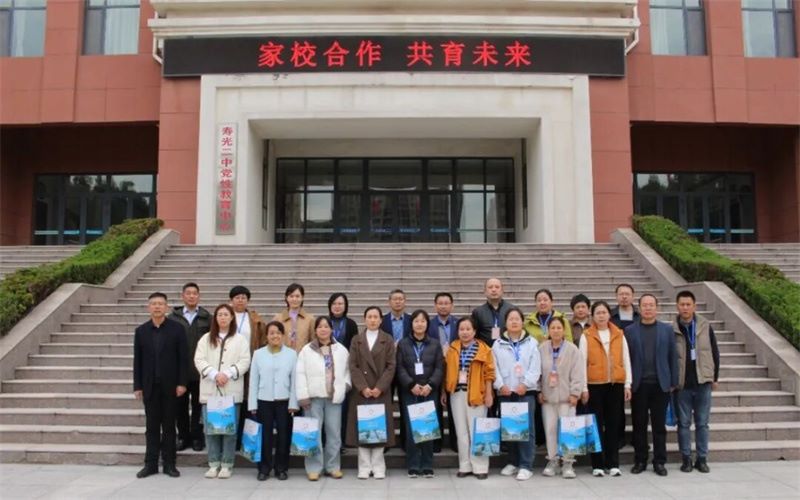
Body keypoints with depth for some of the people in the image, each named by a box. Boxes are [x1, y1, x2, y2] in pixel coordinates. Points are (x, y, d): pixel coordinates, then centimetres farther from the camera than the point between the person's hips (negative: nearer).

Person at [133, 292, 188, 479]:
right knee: (151, 427, 7)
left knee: (169, 426, 6)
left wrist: (182, 383, -9)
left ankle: (169, 463, 13)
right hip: (149, 386, 2)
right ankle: (151, 464, 15)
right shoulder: (141, 330, 4)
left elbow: (184, 358, -3)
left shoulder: (177, 328, -2)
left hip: (170, 385, -2)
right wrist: (137, 386, 1)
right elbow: (137, 360, 5)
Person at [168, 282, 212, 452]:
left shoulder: (207, 317, 2)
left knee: (198, 405, 7)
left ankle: (197, 437, 18)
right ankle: (183, 437, 21)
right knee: (180, 405, 9)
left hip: (200, 370, -1)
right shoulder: (173, 317, 3)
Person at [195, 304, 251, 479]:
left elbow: (245, 362, -3)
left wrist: (228, 374, -16)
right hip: (210, 390, 2)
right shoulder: (206, 339, 10)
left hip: (231, 391, -2)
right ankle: (214, 464, 14)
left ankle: (227, 465, 8)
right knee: (211, 428, 5)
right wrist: (214, 374, -14)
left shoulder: (240, 339, 6)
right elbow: (199, 360, 0)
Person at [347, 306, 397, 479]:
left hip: (381, 391, -1)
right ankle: (364, 467, 8)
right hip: (361, 391, 1)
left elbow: (391, 366, -1)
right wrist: (363, 387, -11)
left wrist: (380, 387, -12)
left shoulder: (388, 340, 6)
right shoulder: (356, 340, 8)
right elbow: (353, 366, 1)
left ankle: (378, 466, 9)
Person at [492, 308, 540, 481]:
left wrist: (525, 384, -12)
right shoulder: (498, 344, 8)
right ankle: (513, 462, 20)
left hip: (526, 391, -2)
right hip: (505, 392, 2)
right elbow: (494, 368, 3)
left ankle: (526, 466, 0)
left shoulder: (532, 343, 5)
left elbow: (535, 367, -2)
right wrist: (501, 385, -9)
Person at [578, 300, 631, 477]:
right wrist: (583, 387, -6)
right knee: (597, 424, 3)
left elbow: (626, 360, 8)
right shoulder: (586, 335, 0)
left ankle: (613, 463, 16)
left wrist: (627, 384, 3)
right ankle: (598, 464, 10)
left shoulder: (619, 335, 8)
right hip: (595, 385, -2)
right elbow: (582, 362, -2)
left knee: (613, 424, 6)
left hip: (615, 384, 2)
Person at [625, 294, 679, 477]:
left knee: (659, 425, 6)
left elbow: (672, 357, 6)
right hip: (638, 385, 0)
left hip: (660, 384, 0)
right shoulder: (630, 331, 4)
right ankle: (640, 460, 15)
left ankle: (659, 462, 15)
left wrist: (673, 382, 2)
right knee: (639, 425, 6)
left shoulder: (667, 330, 7)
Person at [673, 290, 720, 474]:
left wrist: (715, 377, 7)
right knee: (684, 423, 6)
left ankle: (702, 459, 17)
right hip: (682, 384, -1)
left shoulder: (705, 327, 0)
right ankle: (686, 459, 15)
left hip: (703, 382, 1)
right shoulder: (672, 330, -4)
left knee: (702, 423, 8)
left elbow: (714, 353, 6)